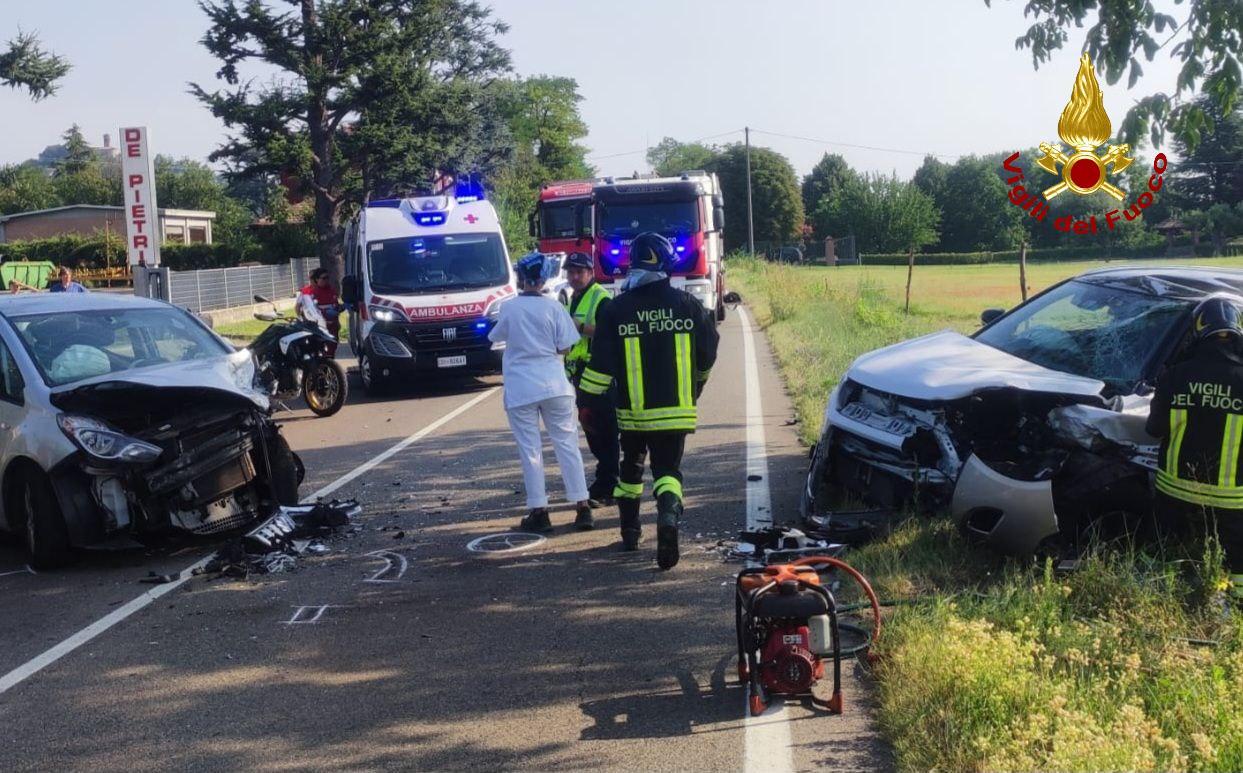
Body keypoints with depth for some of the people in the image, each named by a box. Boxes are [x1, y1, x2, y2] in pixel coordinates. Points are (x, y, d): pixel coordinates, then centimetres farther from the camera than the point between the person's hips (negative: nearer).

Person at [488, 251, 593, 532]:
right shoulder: (553, 307, -3)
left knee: (530, 449, 4)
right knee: (566, 443, 7)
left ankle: (539, 511, 3)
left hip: (520, 388, -1)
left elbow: (496, 337, 11)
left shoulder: (509, 308, -4)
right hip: (554, 384, 1)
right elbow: (565, 347, -1)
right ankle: (582, 506, 5)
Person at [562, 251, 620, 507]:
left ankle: (604, 488, -4)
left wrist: (581, 327, -26)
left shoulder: (601, 299, -11)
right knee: (590, 428, 14)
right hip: (580, 371, 10)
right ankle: (608, 480, 24)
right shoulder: (572, 299, 19)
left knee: (604, 431, -6)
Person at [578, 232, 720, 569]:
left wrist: (585, 398, 6)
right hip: (677, 411, 0)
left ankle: (630, 530, 29)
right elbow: (708, 356, 8)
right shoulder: (688, 305, -2)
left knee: (631, 466, 21)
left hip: (633, 410, 0)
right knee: (668, 469, 4)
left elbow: (601, 365, -7)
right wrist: (695, 388, 26)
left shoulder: (616, 310, -7)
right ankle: (669, 512, -27)